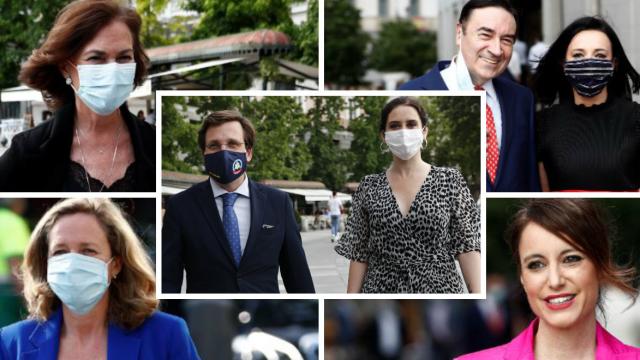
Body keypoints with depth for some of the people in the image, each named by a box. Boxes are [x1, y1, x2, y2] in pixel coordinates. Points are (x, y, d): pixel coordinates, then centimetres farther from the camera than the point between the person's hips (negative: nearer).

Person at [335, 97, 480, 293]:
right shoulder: (369, 187, 6)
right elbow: (359, 253, 5)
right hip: (383, 291, 1)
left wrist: (478, 298, -11)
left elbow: (466, 245, -2)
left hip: (438, 289, -1)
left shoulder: (450, 181, 2)